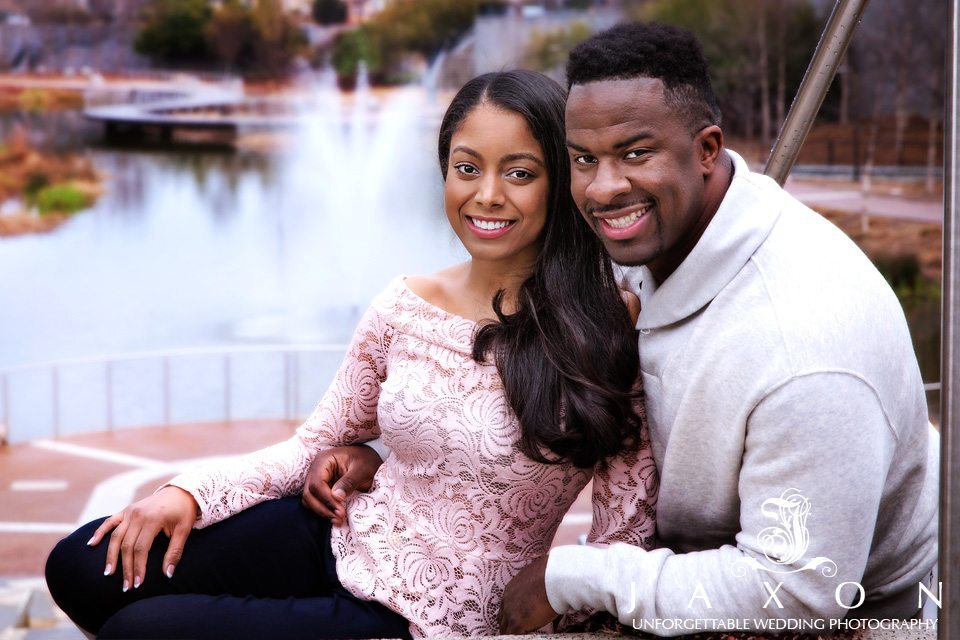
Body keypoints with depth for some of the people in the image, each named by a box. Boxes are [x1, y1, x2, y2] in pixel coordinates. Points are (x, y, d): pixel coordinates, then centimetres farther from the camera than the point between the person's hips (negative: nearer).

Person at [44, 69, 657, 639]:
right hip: (342, 539, 5)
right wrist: (193, 492, -5)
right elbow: (316, 442, 9)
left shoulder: (605, 328, -15)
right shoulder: (402, 308, -1)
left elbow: (628, 531, -9)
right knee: (83, 568, -5)